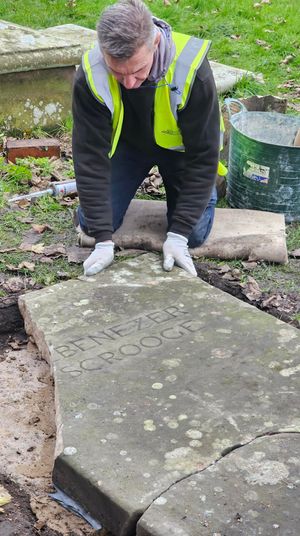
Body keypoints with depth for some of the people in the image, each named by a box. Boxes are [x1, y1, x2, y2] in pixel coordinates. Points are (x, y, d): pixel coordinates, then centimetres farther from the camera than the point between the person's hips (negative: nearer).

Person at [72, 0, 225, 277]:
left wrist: (178, 235, -32)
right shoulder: (90, 76, -32)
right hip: (127, 143, 2)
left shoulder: (191, 68, -37)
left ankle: (201, 188, 21)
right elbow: (90, 157, -26)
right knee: (90, 223, -9)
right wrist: (103, 240, -30)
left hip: (180, 146, -1)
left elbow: (203, 155, -29)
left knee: (195, 234, -11)